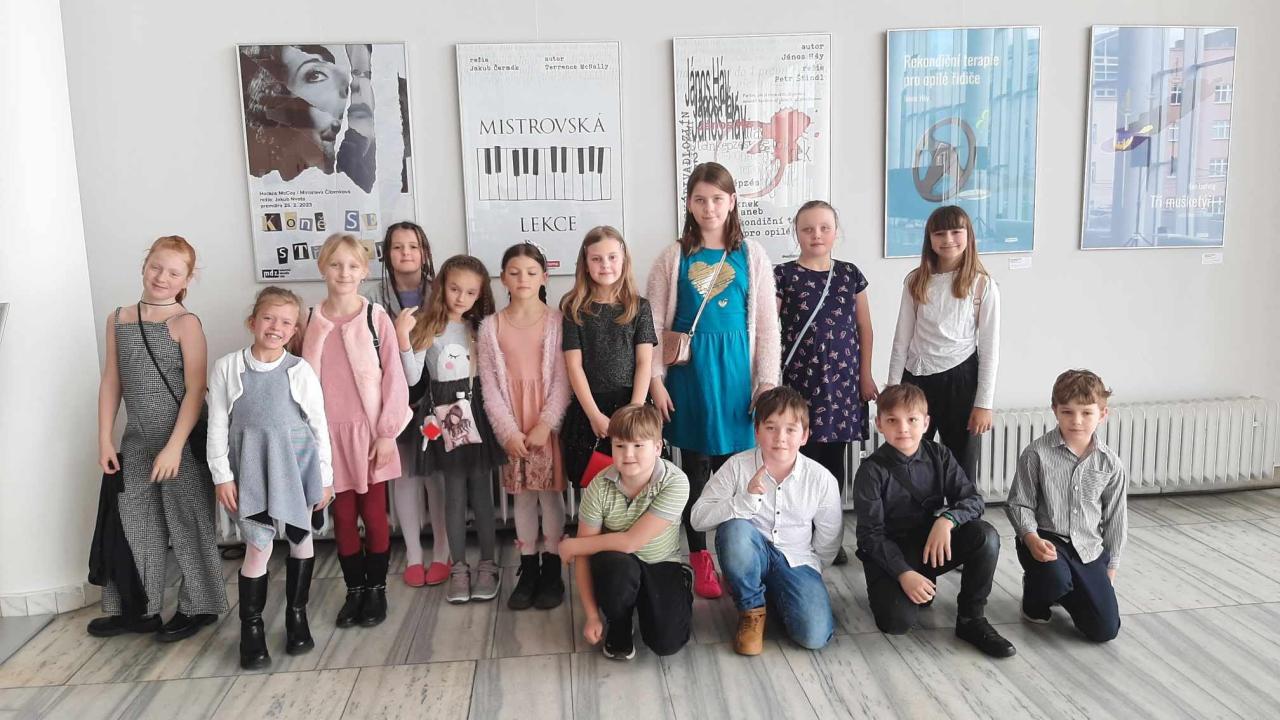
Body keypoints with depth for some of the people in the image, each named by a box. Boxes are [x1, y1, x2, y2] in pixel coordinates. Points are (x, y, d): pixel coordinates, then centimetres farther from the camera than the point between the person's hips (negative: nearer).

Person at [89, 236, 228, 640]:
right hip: (136, 441, 6)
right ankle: (139, 610, 28)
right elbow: (111, 382, 9)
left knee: (188, 524, 6)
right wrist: (105, 439, 5)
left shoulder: (185, 323, -10)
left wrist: (175, 447, -18)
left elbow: (195, 390, -14)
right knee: (134, 524, 12)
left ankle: (197, 607, 22)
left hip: (182, 440, -5)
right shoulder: (118, 319, 8)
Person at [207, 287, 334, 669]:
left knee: (301, 537, 11)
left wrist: (325, 477, 2)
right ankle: (251, 629, 13)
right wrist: (222, 476, -3)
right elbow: (217, 426, 0)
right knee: (258, 546, -3)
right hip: (251, 467, -1)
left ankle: (297, 615, 29)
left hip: (297, 464, 1)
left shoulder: (300, 370, -5)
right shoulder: (226, 368, -4)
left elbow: (319, 425, 0)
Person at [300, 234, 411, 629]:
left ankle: (377, 589, 23)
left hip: (369, 431, -2)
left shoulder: (376, 317, -6)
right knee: (343, 516, 10)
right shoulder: (310, 320, 2)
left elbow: (393, 377, -6)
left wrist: (387, 432, -8)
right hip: (329, 434, 2)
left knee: (374, 513, 7)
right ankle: (354, 591, 25)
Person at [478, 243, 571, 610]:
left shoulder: (556, 321, -3)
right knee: (522, 494, 10)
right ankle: (528, 570, 21)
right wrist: (508, 431, -9)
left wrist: (545, 425, -14)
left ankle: (552, 571, 16)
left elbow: (562, 380, -7)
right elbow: (490, 386, 0)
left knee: (550, 492, 3)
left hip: (549, 423, -2)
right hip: (511, 426, 2)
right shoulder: (490, 326, 3)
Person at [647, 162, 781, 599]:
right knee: (695, 468, 7)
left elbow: (767, 324, 3)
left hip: (736, 372, 0)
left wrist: (767, 382, -2)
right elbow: (655, 324, 2)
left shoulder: (752, 256, 4)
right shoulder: (674, 257, 3)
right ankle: (700, 560, 19)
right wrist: (656, 380, -4)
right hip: (689, 372, 0)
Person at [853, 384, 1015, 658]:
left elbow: (973, 499, -7)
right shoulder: (871, 471, -13)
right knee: (898, 621, -28)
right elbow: (871, 534, -15)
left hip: (933, 544, 4)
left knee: (985, 536, -24)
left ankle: (972, 619, -8)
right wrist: (904, 574, -28)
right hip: (890, 554, -4)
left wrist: (947, 519, -29)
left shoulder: (938, 456, -1)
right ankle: (890, 591, 9)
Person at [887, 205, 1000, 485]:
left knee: (961, 462, 9)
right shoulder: (916, 281, 3)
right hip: (916, 378, 3)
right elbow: (902, 338, 6)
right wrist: (893, 388, 3)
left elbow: (990, 349, -4)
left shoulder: (983, 285, -4)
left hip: (960, 378, -2)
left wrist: (984, 404, -6)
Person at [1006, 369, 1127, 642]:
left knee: (1105, 629, -3)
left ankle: (1067, 593, 30)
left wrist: (1111, 568, 11)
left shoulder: (1110, 463, 0)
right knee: (1056, 579, -37)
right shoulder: (1037, 453, -11)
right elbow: (1019, 504, -5)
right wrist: (1032, 538, -22)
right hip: (1045, 538, -3)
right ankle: (1035, 597, 3)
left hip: (1088, 547, 4)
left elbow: (1115, 518, 9)